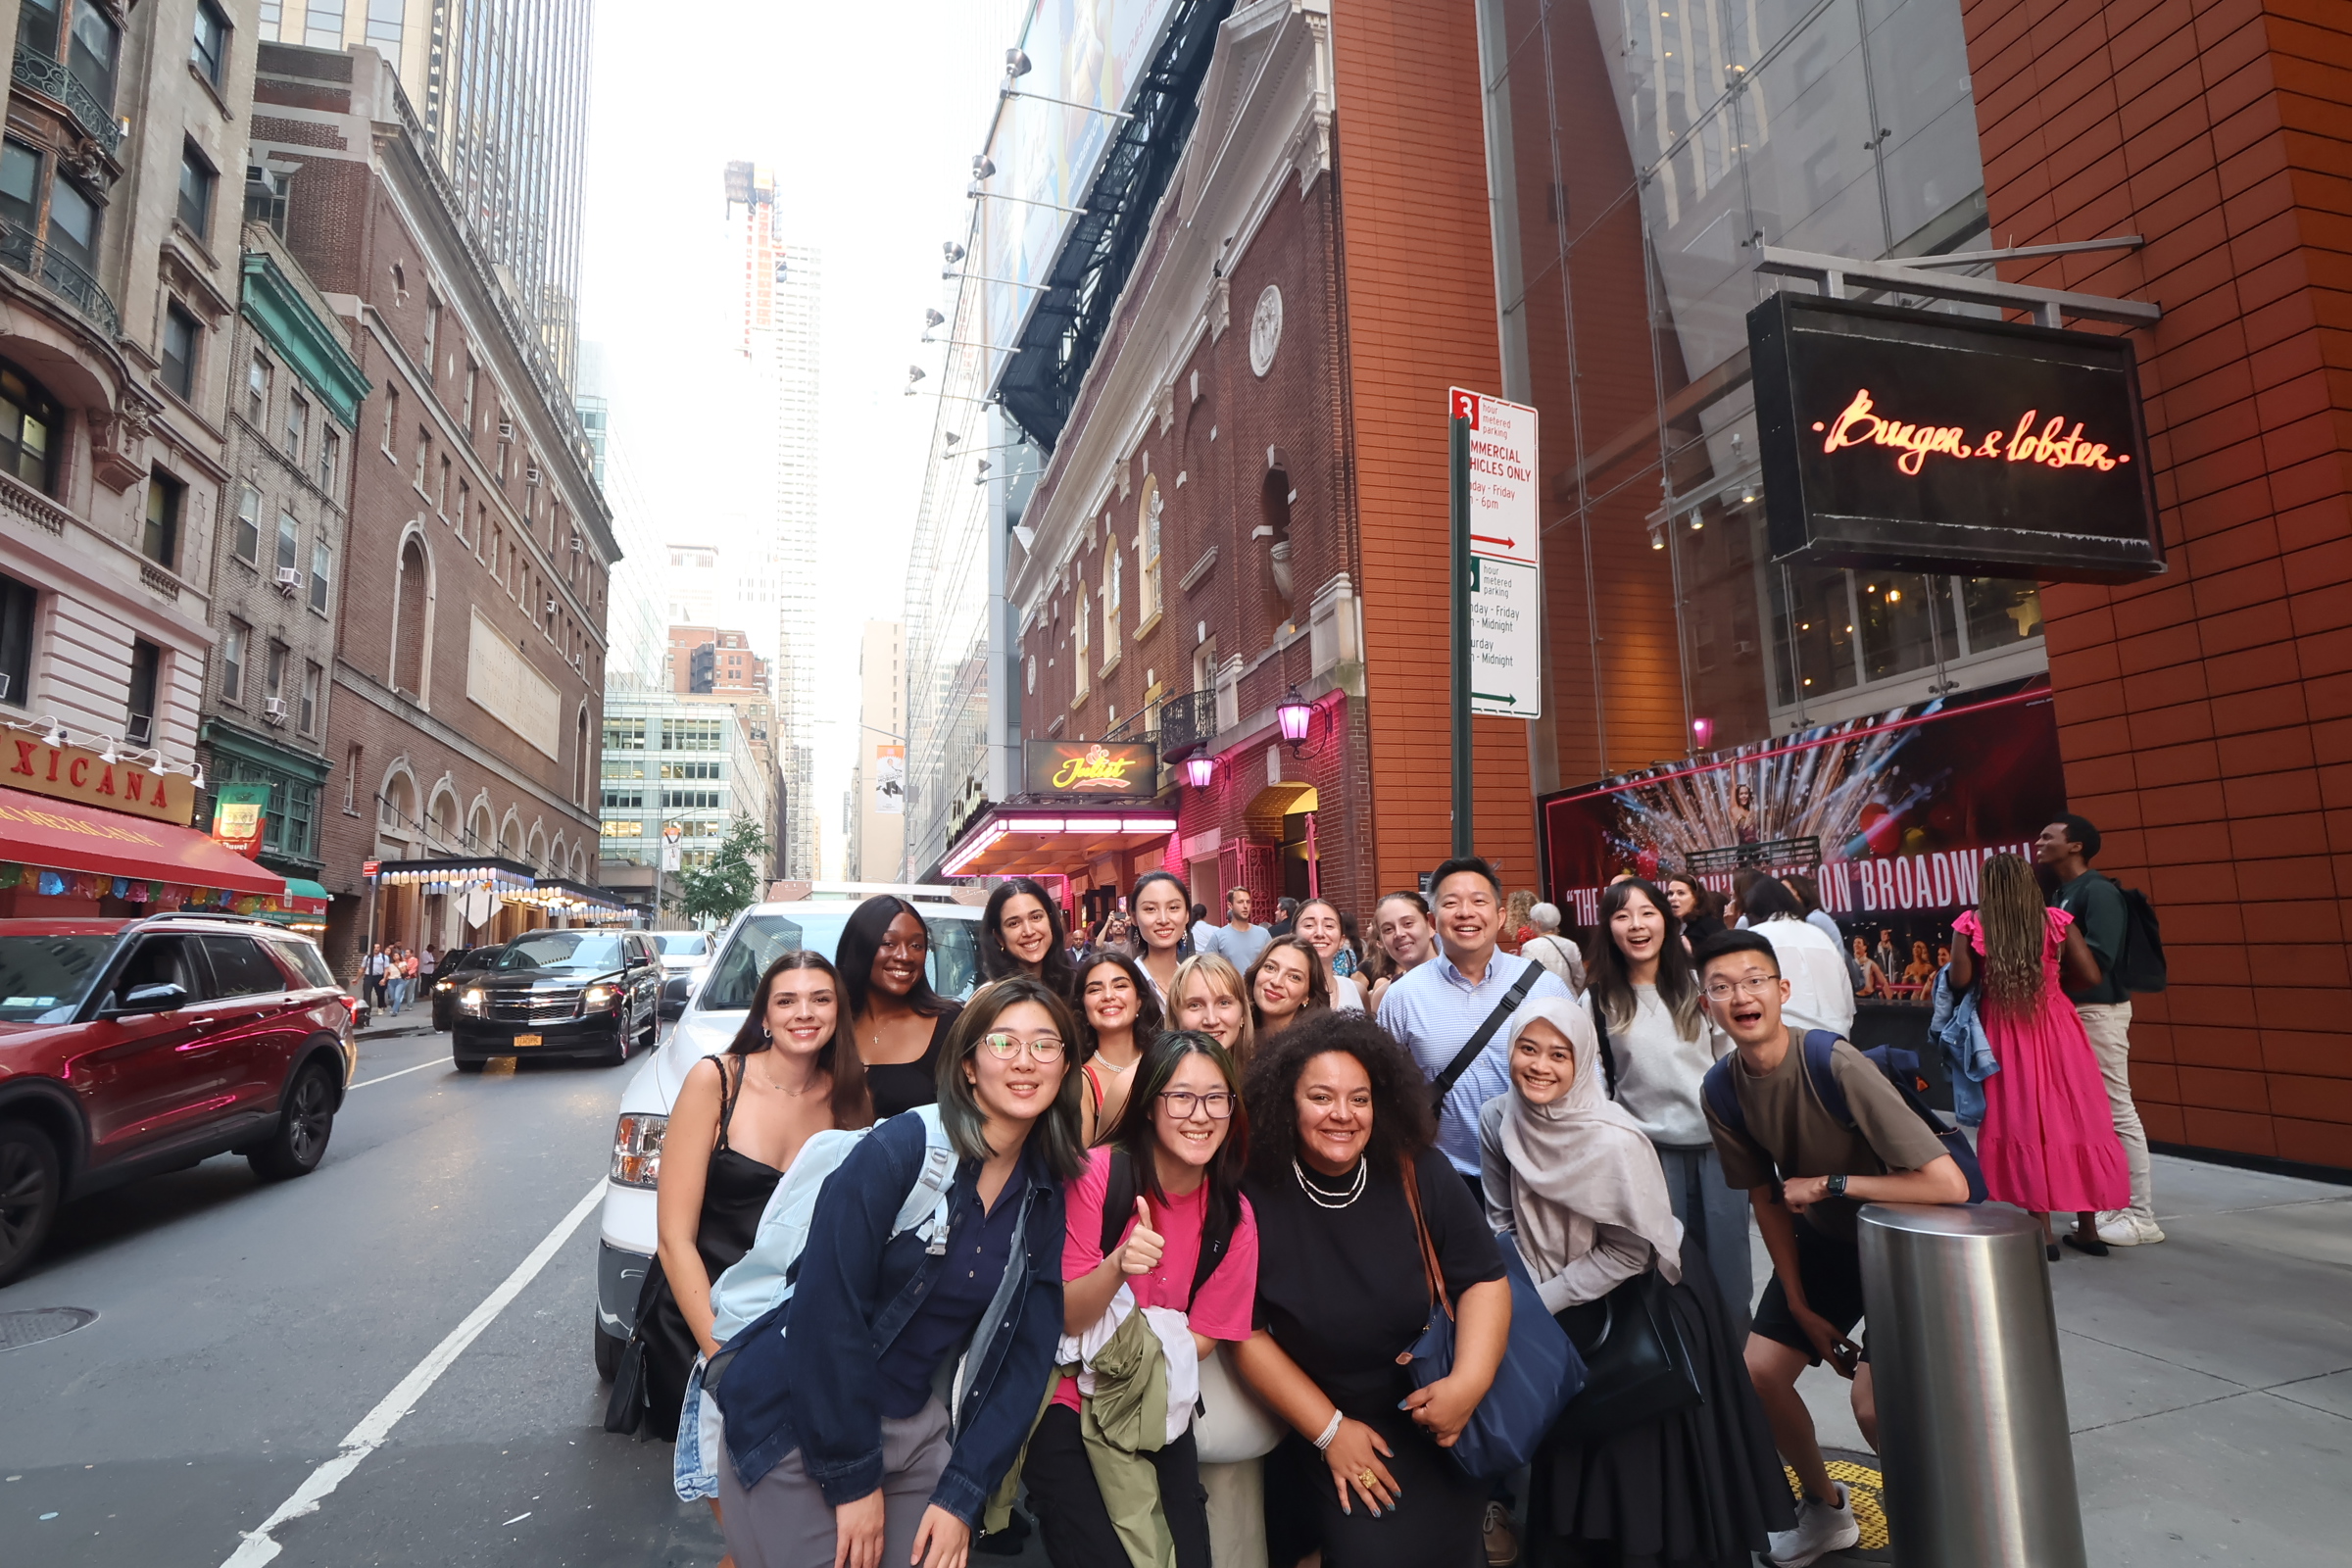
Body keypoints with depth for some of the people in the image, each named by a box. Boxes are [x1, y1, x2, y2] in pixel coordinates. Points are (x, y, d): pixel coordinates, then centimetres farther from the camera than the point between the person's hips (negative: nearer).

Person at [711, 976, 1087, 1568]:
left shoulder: (1044, 1195, -2)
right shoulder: (898, 1149, -20)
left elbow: (1028, 1353, 0)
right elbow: (825, 1312, -22)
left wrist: (962, 1494, -7)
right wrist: (853, 1478, -16)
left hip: (913, 1428, 5)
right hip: (795, 1427, -5)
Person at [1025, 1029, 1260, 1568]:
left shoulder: (1234, 1216, -7)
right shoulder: (1100, 1173, -19)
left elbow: (1202, 1338, 1)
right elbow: (1066, 1319, -16)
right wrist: (1118, 1265, -35)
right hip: (1066, 1397, -3)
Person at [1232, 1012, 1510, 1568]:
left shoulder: (1420, 1175, -12)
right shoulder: (1255, 1198, -17)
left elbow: (1484, 1279, -6)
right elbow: (1247, 1332, -11)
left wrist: (1470, 1382, -20)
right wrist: (1330, 1431, -11)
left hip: (1431, 1418, 1)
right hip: (1317, 1427, -1)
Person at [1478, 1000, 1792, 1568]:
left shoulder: (1613, 1140, -30)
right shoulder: (1496, 1119, -14)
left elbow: (1630, 1251, -21)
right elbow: (1502, 1219, -1)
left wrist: (1541, 1301, -18)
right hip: (1570, 1300, 5)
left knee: (1638, 1446, 3)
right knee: (1571, 1444, 19)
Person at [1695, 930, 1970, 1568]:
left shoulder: (1839, 1067, -33)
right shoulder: (1723, 1091, -15)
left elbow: (1949, 1185, -36)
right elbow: (1766, 1198, -2)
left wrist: (1826, 1184, -28)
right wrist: (1800, 1306, 1)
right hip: (1822, 1238, 6)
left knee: (1873, 1402, -16)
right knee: (1759, 1371, 3)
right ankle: (1826, 1508, 30)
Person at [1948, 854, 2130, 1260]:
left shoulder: (1972, 924, -7)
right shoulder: (2056, 921, -2)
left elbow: (1960, 980, -13)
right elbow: (2090, 976, -5)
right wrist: (2052, 969, 14)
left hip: (2005, 1034, -2)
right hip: (2055, 1030, 2)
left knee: (2021, 1120, 4)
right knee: (2072, 1117, 11)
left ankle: (2042, 1230, 7)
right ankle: (2088, 1227, 20)